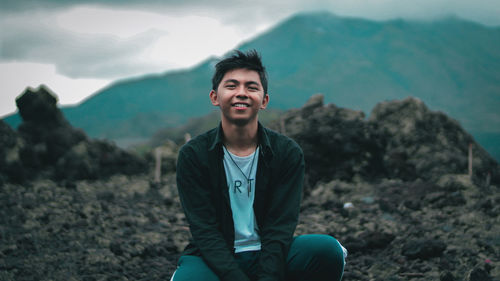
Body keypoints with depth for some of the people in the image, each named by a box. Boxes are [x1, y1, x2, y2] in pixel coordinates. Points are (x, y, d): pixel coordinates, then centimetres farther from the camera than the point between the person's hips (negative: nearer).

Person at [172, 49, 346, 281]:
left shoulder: (288, 153, -1)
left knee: (328, 249, -28)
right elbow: (206, 231, -12)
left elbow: (280, 227, -8)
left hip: (269, 255, 2)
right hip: (216, 260, -2)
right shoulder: (193, 155, -4)